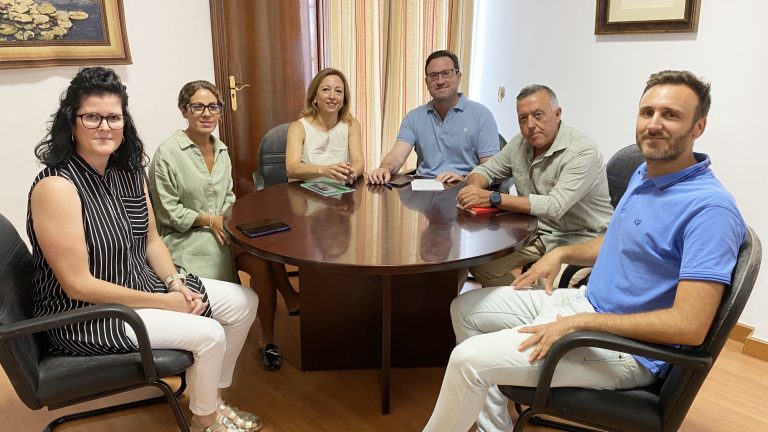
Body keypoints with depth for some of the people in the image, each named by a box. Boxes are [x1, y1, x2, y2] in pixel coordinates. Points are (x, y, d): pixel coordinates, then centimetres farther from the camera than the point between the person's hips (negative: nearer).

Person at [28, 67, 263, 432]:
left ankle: (214, 399, 22)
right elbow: (78, 285, -23)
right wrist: (164, 302, -20)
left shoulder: (128, 171, 2)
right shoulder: (56, 187, -23)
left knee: (244, 303, 4)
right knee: (208, 334, -20)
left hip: (144, 283, 9)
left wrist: (176, 283, -9)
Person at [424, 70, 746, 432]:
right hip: (586, 301, 10)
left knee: (468, 360, -18)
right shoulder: (644, 173, 6)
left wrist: (577, 323, -25)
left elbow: (689, 326, -27)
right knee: (467, 308, 11)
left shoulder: (709, 208, -23)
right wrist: (562, 253, 7)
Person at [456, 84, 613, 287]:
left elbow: (554, 207, -29)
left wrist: (493, 198, -30)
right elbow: (486, 170, 14)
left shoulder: (583, 152, -20)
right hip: (538, 235, 7)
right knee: (477, 260, -8)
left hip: (579, 242, -6)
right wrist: (474, 188, -12)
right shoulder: (520, 143, 3)